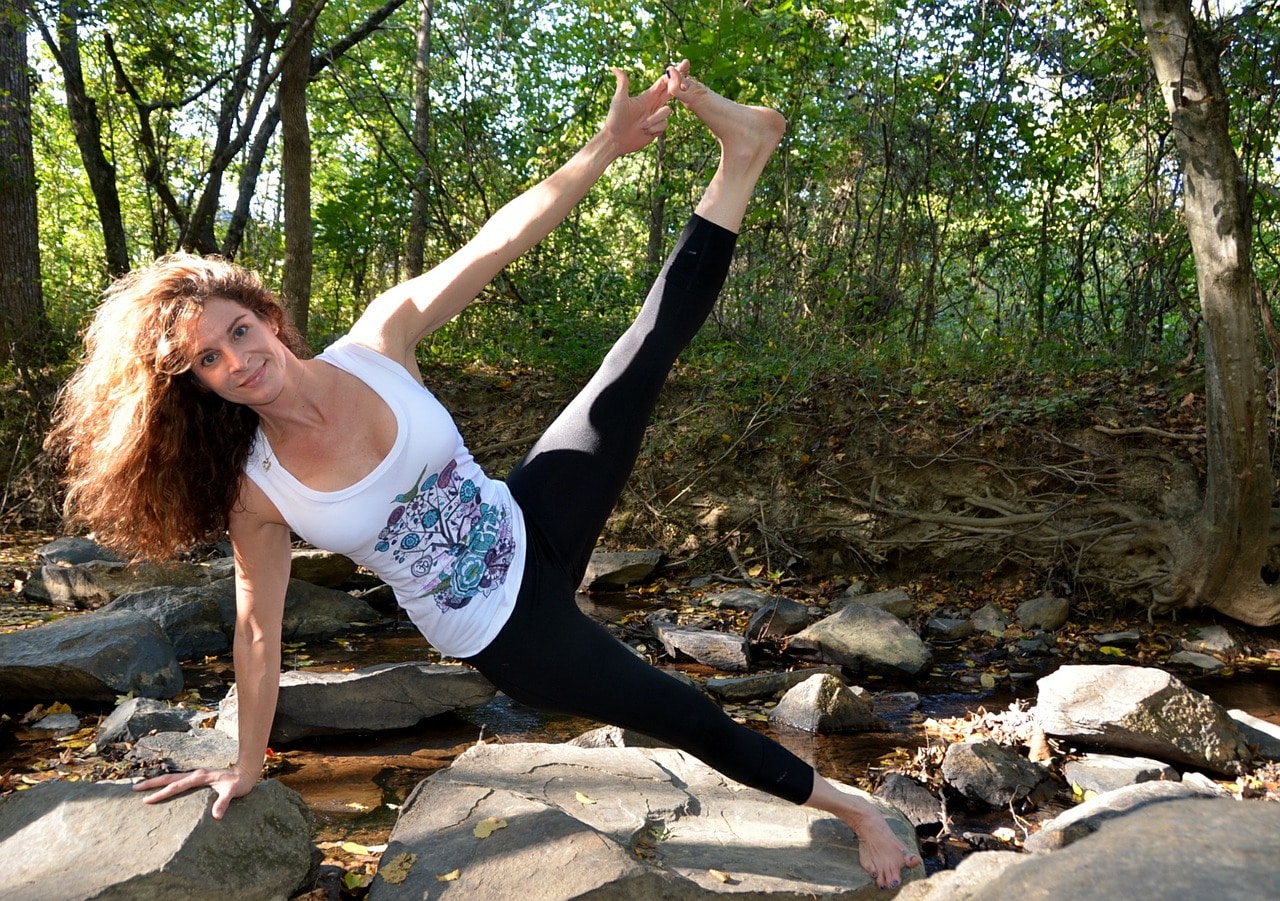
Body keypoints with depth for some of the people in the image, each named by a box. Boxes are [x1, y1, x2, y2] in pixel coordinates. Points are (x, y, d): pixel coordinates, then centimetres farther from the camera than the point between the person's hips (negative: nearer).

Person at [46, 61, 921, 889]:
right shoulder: (255, 492, -16)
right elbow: (259, 628, -4)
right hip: (500, 636, -2)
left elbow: (495, 246, -20)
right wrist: (248, 765, 7)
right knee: (683, 715, 3)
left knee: (652, 344, -13)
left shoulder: (378, 340, -15)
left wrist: (604, 149, -30)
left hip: (534, 532, 2)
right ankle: (847, 804, 24)